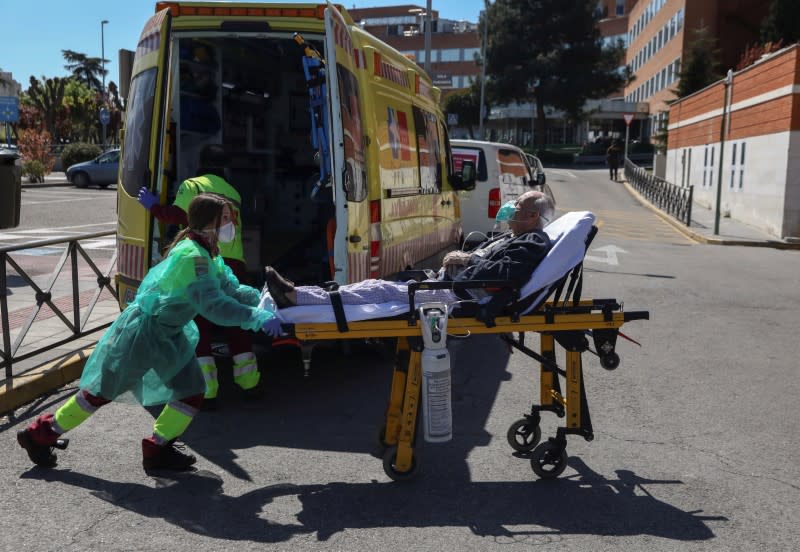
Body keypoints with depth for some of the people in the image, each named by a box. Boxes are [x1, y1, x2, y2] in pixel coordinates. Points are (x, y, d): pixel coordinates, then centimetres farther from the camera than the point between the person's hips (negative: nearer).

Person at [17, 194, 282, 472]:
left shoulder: (208, 254, 3)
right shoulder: (192, 256, -29)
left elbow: (230, 288, 8)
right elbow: (213, 306, -35)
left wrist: (258, 298, -6)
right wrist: (257, 317, -33)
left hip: (168, 334, 9)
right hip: (142, 332, -9)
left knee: (191, 391, 3)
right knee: (103, 391, 6)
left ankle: (158, 448, 18)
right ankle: (40, 434, 25)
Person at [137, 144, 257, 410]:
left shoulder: (192, 185, 5)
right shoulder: (233, 193, 23)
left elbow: (177, 215, -8)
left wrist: (152, 205, 8)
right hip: (235, 262, 5)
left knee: (199, 327, 1)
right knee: (235, 324, 18)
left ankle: (206, 392, -3)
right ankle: (249, 383, 23)